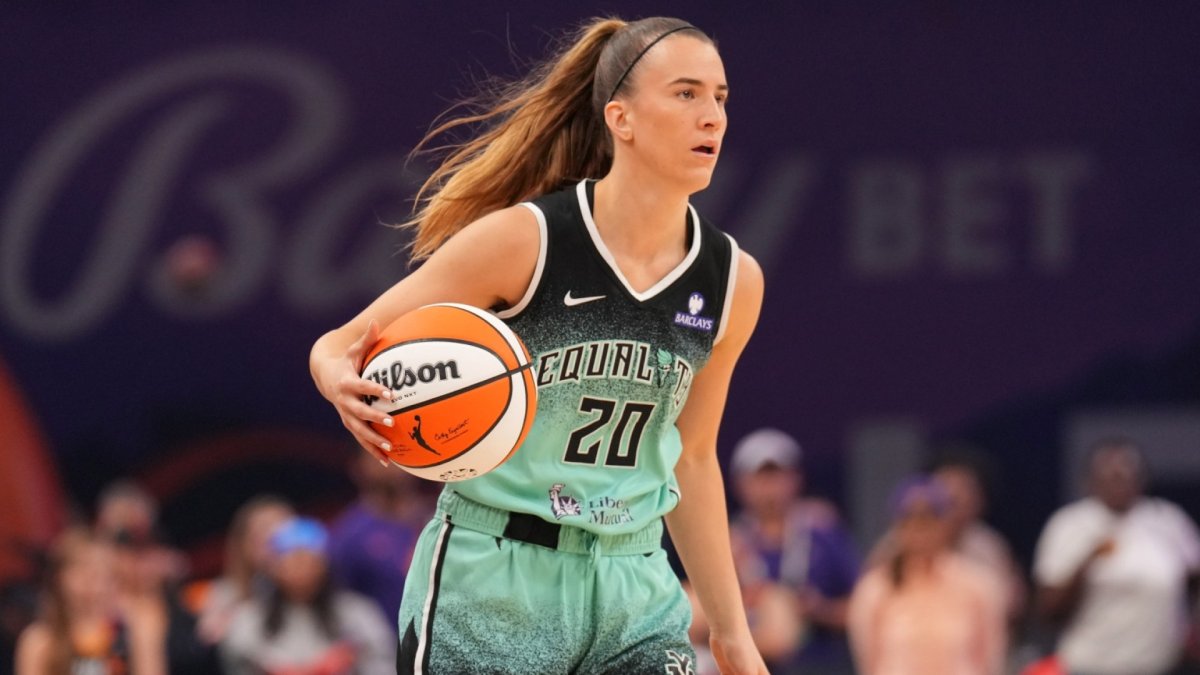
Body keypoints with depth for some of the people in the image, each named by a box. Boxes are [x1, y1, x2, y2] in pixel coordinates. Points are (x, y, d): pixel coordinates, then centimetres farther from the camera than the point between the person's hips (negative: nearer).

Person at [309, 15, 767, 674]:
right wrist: (344, 384, -29)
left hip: (635, 596, 4)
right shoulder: (522, 240, -11)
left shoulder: (732, 279, 2)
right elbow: (338, 348, -4)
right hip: (489, 589, -4)